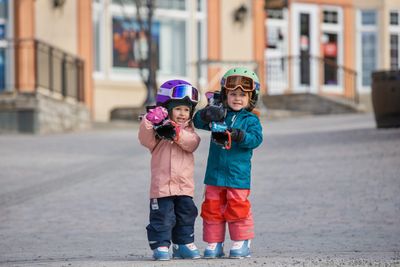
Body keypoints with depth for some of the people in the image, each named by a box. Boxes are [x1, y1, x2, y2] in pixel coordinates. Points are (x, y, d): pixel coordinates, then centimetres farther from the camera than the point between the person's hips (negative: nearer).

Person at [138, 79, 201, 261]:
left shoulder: (188, 130, 9)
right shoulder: (158, 129, 1)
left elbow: (192, 143, -12)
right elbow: (146, 140, -16)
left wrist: (176, 133, -27)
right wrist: (148, 123, -32)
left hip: (184, 185, 4)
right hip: (162, 184, -4)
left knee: (186, 216, 10)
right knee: (162, 217, -4)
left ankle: (183, 245, 21)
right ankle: (160, 245, 2)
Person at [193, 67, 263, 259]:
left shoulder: (250, 119, 0)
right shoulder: (218, 114, 8)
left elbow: (256, 139, -13)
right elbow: (197, 122, 0)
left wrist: (238, 135, -30)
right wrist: (207, 114, -21)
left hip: (238, 174, -3)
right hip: (215, 173, 3)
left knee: (238, 208, -1)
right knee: (212, 207, 6)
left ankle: (241, 243, 10)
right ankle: (214, 243, 15)